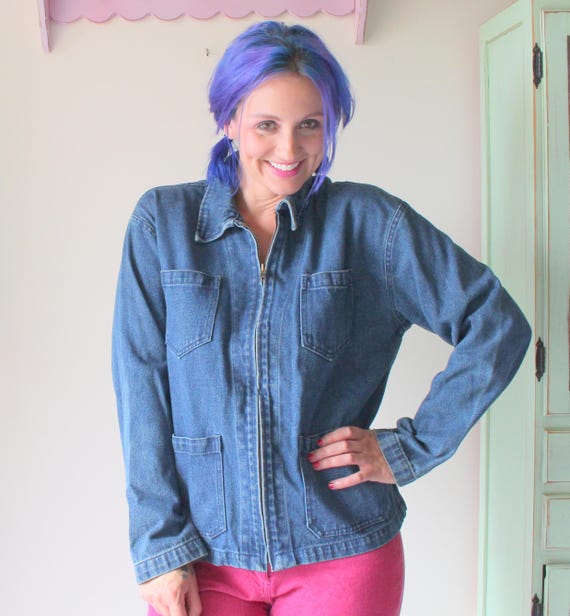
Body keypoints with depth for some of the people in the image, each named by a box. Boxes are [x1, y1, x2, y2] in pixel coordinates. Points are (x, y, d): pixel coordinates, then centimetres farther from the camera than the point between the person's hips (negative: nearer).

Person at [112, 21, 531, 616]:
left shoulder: (370, 221, -2)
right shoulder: (163, 220, 0)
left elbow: (498, 324, 0)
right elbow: (141, 384, -2)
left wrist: (410, 447, -4)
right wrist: (161, 547, -7)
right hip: (203, 554, 1)